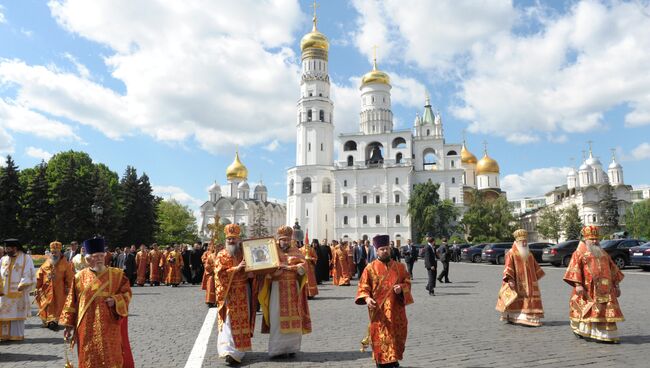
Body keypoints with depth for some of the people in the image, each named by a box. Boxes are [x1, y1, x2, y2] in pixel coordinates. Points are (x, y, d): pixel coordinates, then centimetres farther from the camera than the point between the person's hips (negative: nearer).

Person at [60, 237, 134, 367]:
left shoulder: (117, 274, 0)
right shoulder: (80, 277, 4)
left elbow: (127, 293, 2)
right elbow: (72, 302, 7)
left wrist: (115, 301, -17)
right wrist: (69, 325, 5)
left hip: (110, 327, -1)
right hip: (88, 328, 1)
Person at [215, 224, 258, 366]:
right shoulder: (221, 255, 0)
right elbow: (220, 273, -12)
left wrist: (251, 273, -12)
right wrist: (237, 268, -20)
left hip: (244, 292, 3)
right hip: (229, 293, -3)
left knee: (243, 321, 7)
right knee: (230, 321, -9)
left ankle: (239, 349, 20)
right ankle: (230, 352, -11)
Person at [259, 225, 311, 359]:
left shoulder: (296, 252, 9)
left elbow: (303, 267, -4)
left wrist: (288, 267, -16)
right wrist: (273, 273, -23)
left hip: (293, 289, 2)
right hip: (278, 289, -1)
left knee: (293, 319, 1)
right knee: (278, 319, -3)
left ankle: (292, 348, 11)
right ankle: (277, 349, 4)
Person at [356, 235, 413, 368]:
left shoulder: (399, 267, 7)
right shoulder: (370, 268, -2)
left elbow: (407, 283, 9)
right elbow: (363, 287, -2)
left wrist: (401, 287, -13)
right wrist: (367, 298, -20)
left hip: (396, 310, 3)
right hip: (379, 310, -3)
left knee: (397, 336, 11)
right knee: (381, 339, -2)